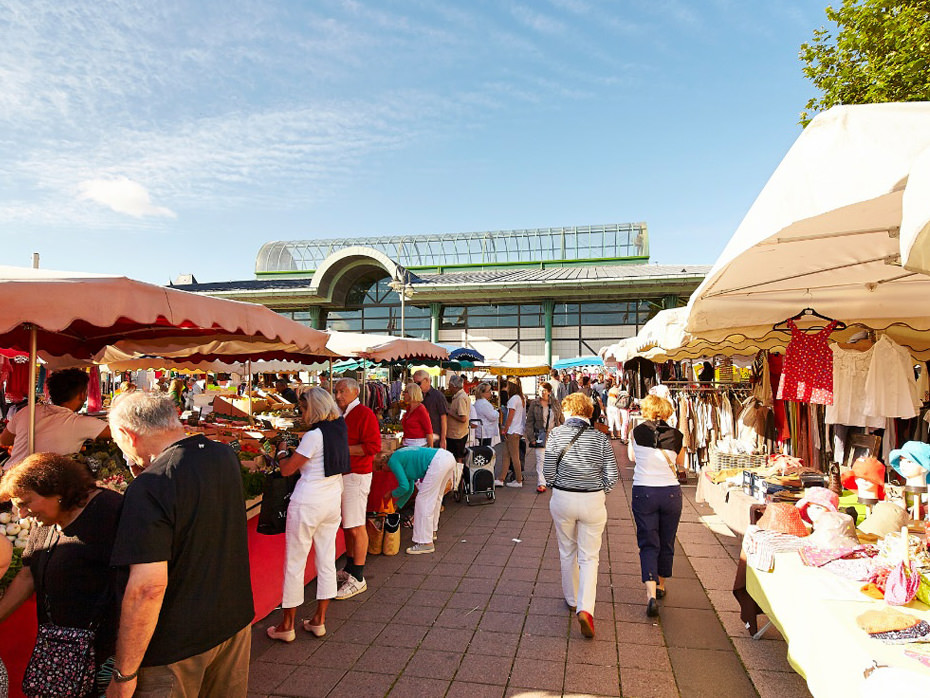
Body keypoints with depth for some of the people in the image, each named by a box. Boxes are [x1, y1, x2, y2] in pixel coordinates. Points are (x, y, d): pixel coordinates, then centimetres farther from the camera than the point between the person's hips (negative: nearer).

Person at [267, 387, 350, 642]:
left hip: (307, 504, -7)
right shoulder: (340, 430, 4)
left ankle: (287, 626, 18)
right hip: (333, 501, 7)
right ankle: (319, 621, 22)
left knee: (294, 563, 6)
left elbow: (286, 470, -13)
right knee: (327, 561, 12)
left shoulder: (314, 435, -18)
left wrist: (282, 455, 8)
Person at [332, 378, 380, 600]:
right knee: (347, 525, 16)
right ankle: (349, 569, 29)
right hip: (340, 475, 8)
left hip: (356, 476, -8)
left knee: (356, 527, -4)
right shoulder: (339, 415, 15)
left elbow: (373, 446, -19)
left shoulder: (364, 414, -11)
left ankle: (358, 579, 4)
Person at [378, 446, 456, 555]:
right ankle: (432, 531, 40)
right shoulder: (401, 457, 28)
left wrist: (392, 494, 17)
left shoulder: (393, 461, 3)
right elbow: (410, 488, 34)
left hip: (438, 462, -10)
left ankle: (426, 543, 3)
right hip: (449, 457, 10)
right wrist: (397, 505, 38)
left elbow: (405, 487, -1)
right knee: (435, 497, 25)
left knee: (423, 501, -1)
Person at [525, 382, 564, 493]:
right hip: (540, 436, -2)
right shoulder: (534, 404, -1)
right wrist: (531, 438, -7)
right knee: (540, 460, -6)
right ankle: (541, 483, -4)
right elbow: (529, 422, 0)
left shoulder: (555, 404, 6)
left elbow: (561, 420, 13)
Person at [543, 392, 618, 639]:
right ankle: (586, 608, -7)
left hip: (562, 499, 0)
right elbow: (612, 475, -4)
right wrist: (599, 493, 12)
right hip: (593, 501, 0)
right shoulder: (600, 438, -4)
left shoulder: (557, 433, -6)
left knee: (567, 552, 19)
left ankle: (572, 599, 35)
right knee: (589, 557, 9)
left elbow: (548, 469, -7)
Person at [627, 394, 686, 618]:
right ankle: (660, 585, 35)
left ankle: (651, 593, -9)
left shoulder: (637, 432, -6)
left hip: (643, 492, -1)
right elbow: (681, 465, 11)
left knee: (648, 543, 4)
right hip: (671, 492, 1)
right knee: (666, 542, 18)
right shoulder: (677, 436, -4)